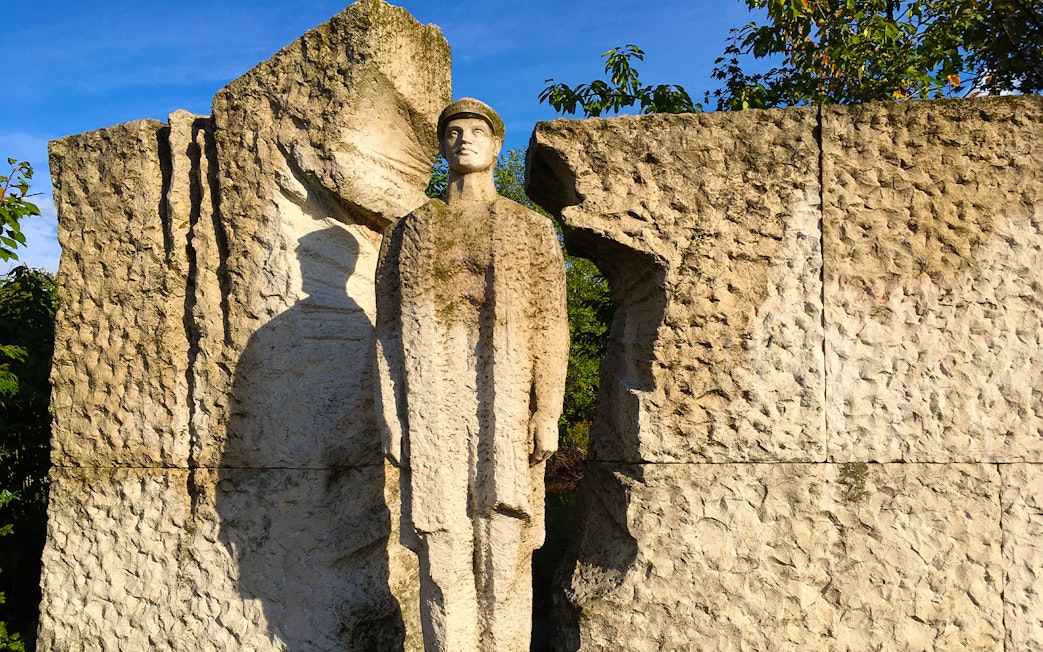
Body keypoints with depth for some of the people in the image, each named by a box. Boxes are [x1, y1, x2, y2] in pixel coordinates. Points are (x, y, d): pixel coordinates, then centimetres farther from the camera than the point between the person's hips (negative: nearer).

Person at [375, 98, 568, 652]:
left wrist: (547, 414, -4)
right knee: (443, 554, 3)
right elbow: (390, 332, 9)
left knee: (504, 552, 1)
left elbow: (550, 327, 4)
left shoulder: (531, 229, 10)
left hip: (506, 410, -1)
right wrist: (391, 419, 1)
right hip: (432, 410, 1)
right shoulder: (409, 232, 13)